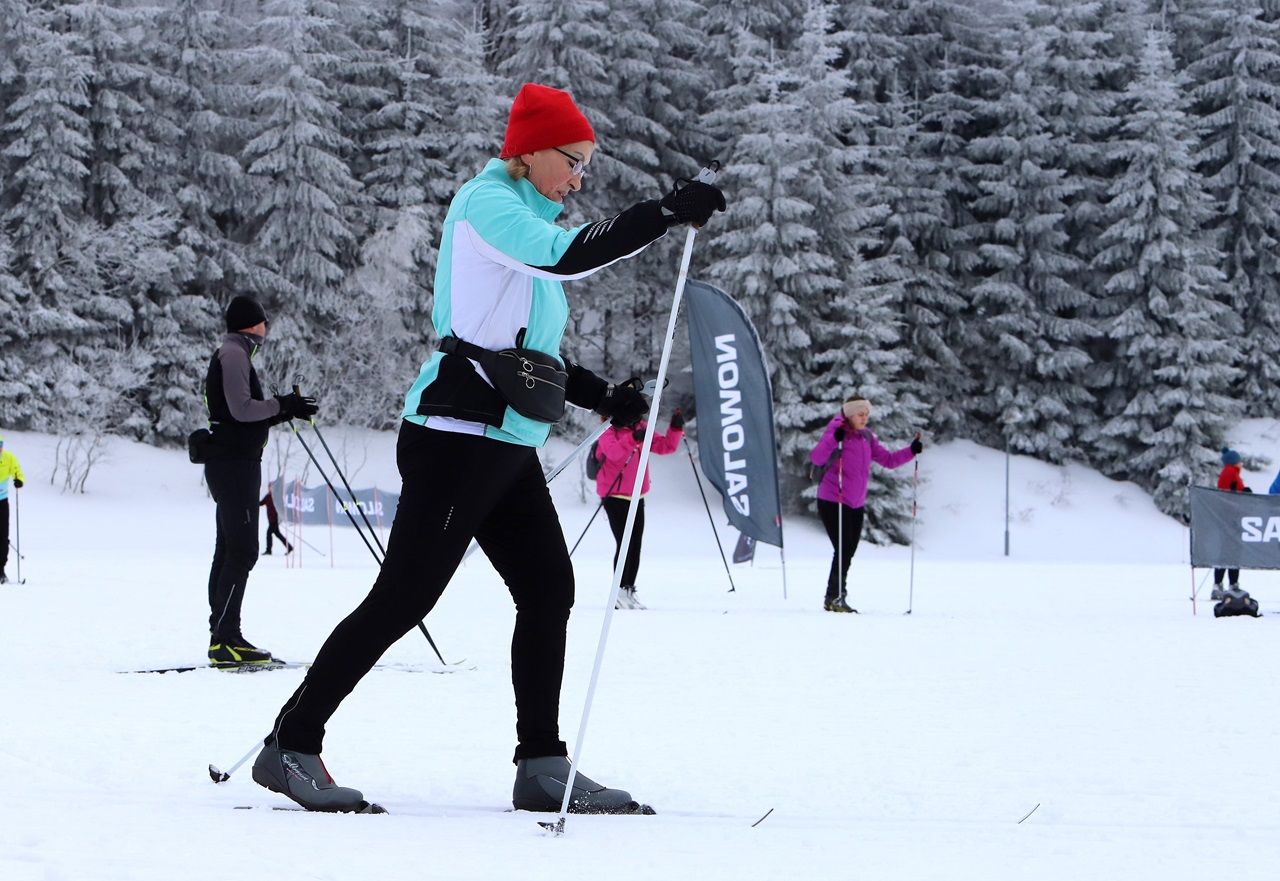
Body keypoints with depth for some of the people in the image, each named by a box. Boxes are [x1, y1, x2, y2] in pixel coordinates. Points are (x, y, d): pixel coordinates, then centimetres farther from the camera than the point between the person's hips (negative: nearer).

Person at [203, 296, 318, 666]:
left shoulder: (232, 354, 22)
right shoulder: (234, 353, -9)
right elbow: (241, 409, -19)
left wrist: (281, 412, 13)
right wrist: (282, 405, -10)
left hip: (232, 464, 11)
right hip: (235, 464, -11)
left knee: (230, 551, 10)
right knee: (242, 550, -14)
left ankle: (224, 638, 12)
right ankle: (224, 639, -18)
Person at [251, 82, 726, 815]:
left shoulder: (518, 222, 22)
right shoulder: (486, 204, -8)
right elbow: (567, 256, -27)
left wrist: (603, 395, 12)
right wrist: (667, 214, -25)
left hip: (507, 445, 10)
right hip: (458, 434, -10)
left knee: (549, 590, 6)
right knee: (405, 596, -8)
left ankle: (543, 767, 9)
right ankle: (292, 747, -1)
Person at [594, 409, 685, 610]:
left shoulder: (642, 428, 8)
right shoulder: (609, 431, -10)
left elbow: (665, 447, 5)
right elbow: (613, 452, -30)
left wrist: (676, 429, -11)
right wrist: (632, 439, -46)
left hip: (637, 496, 6)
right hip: (615, 495, -6)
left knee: (635, 546, 6)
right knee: (625, 543, -12)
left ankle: (629, 590, 13)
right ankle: (620, 591, -7)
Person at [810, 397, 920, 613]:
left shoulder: (866, 437, 9)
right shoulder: (837, 432, -12)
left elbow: (888, 460, 13)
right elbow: (816, 458, -26)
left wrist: (911, 451, -1)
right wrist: (834, 440, -41)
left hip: (856, 505, 7)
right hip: (832, 503, -7)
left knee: (848, 552, 9)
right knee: (844, 550, -11)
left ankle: (835, 599, 18)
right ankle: (834, 597, -2)